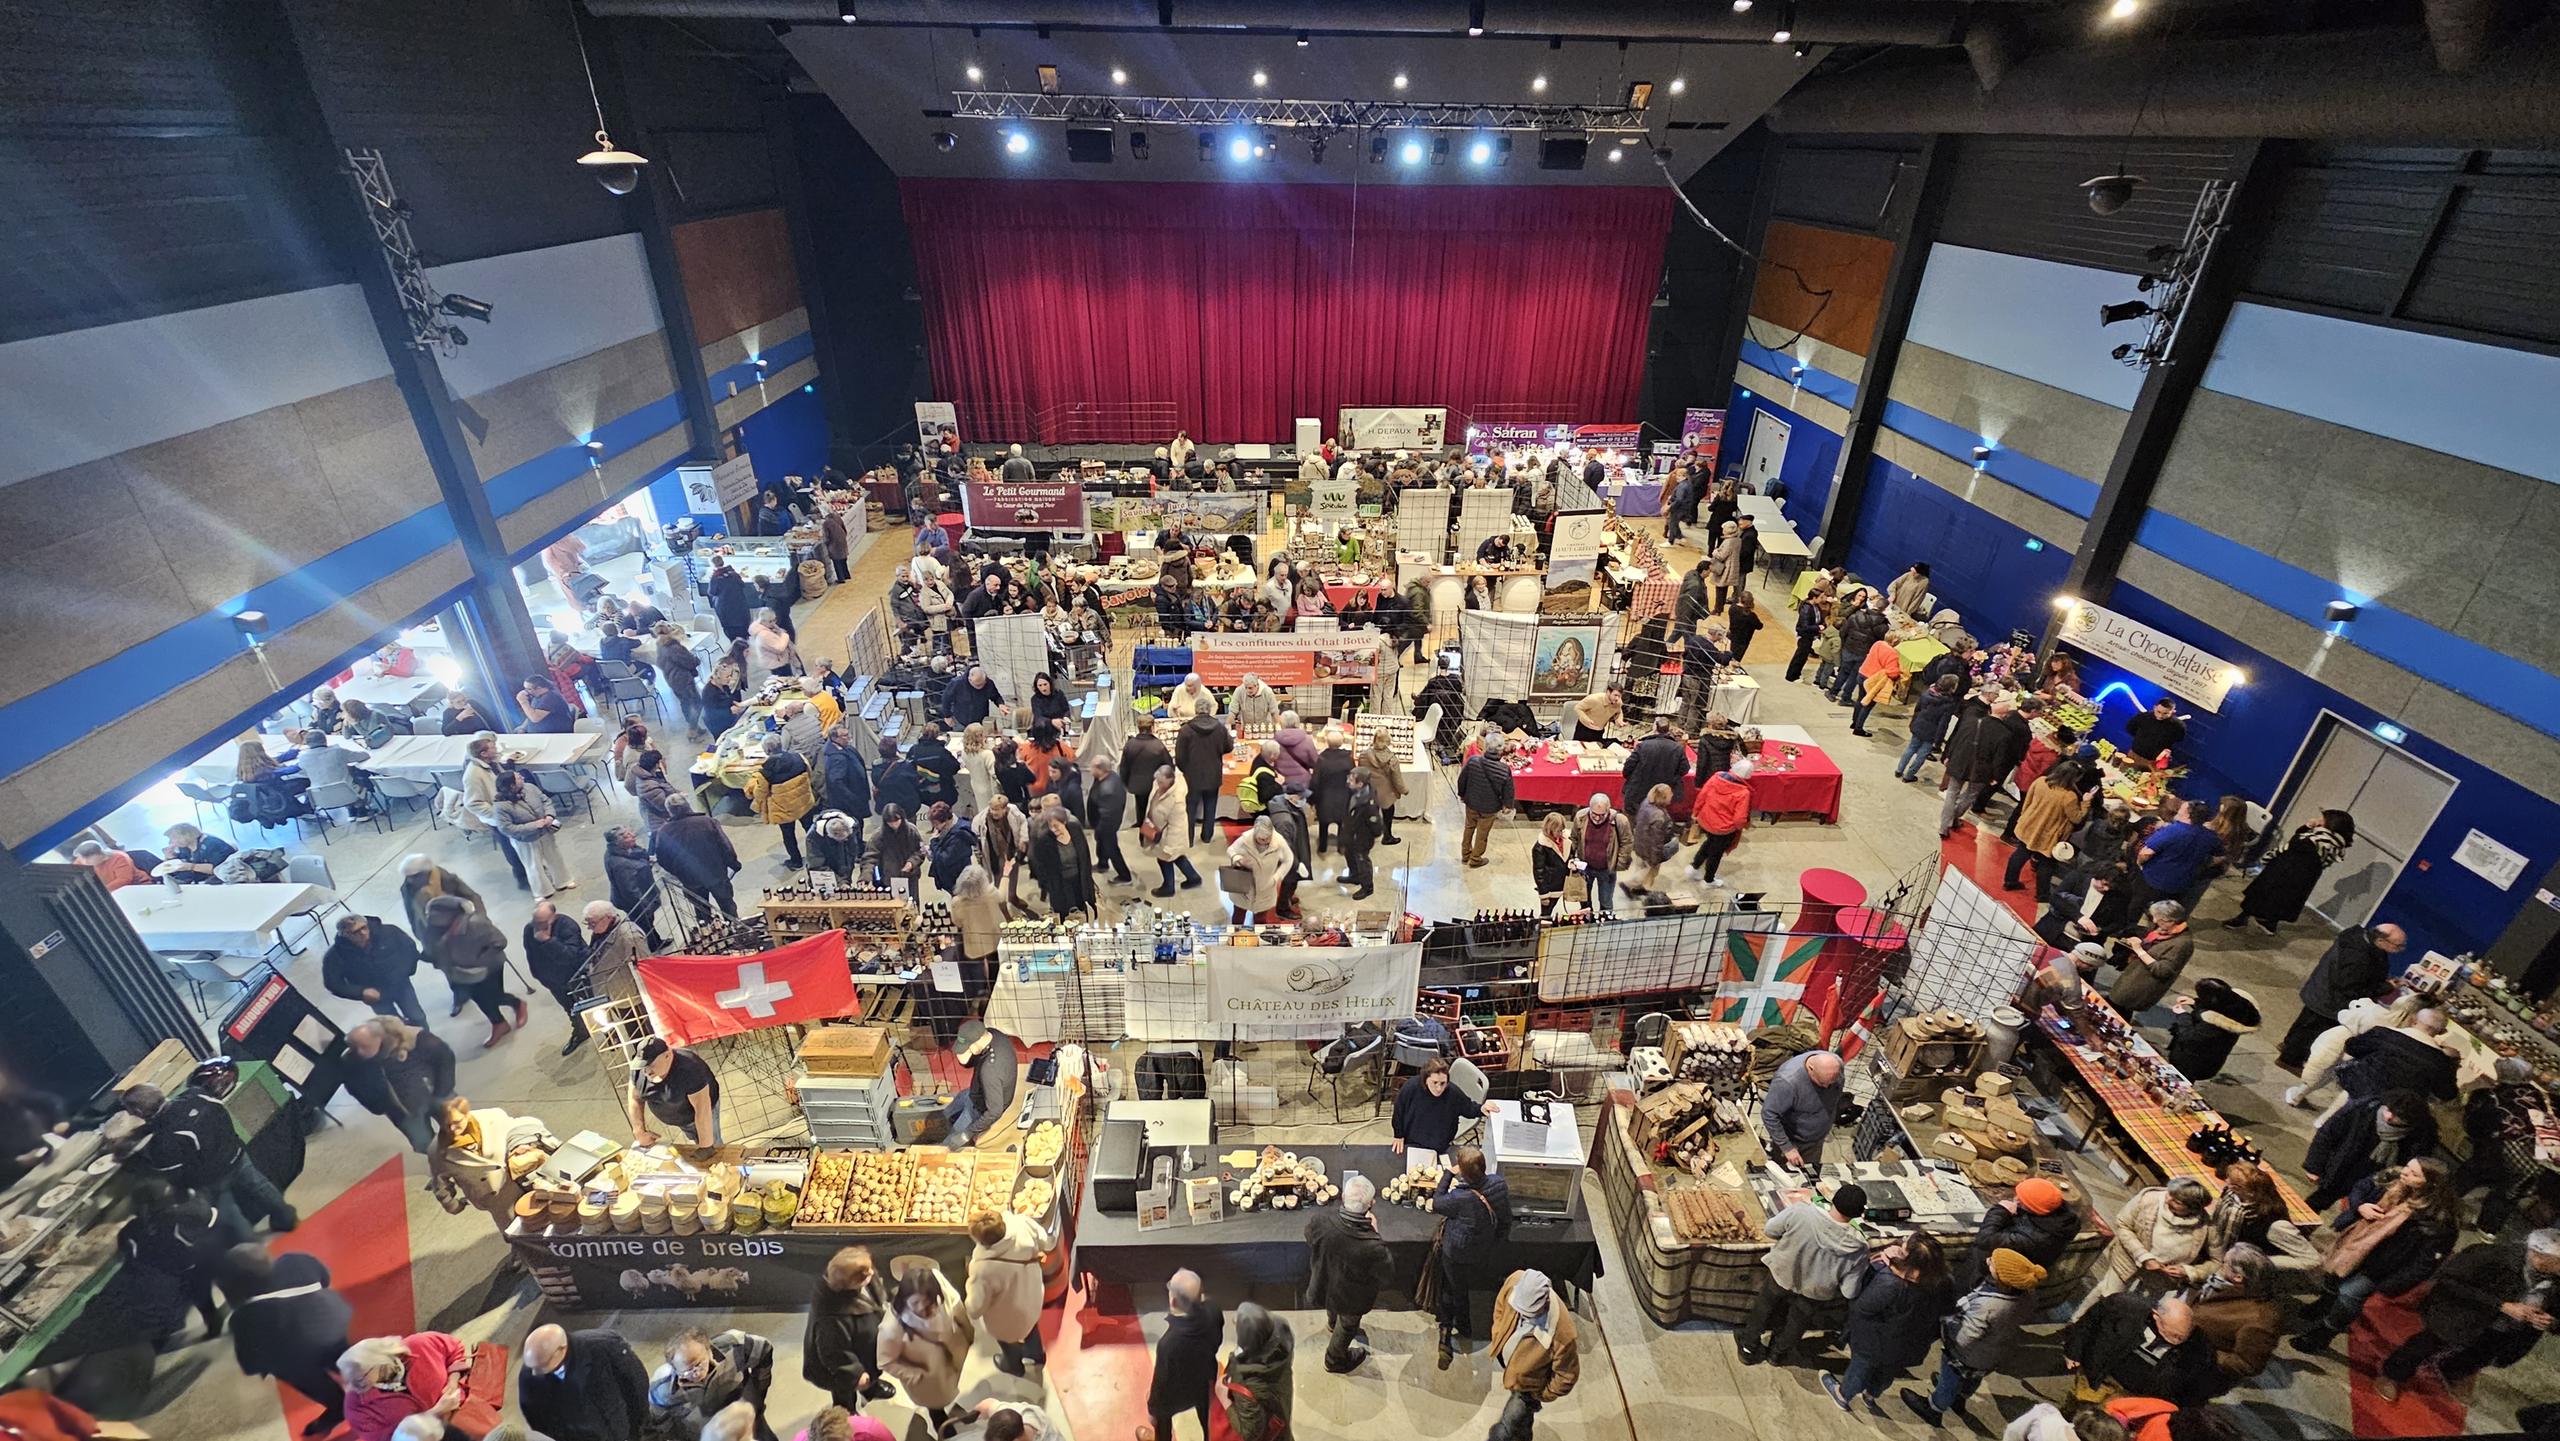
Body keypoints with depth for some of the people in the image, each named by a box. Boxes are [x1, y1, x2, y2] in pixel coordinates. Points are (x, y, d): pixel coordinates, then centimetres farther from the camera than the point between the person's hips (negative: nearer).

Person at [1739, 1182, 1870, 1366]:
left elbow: (1770, 1230, -18)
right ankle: (1778, 1352, 56)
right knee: (1797, 1323, 32)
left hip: (1782, 1277, 0)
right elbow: (1849, 1292, -23)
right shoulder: (1858, 1248, -34)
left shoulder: (1800, 1212, -37)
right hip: (1814, 1294, 0)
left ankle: (1749, 1347, 50)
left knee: (1764, 1309, 30)